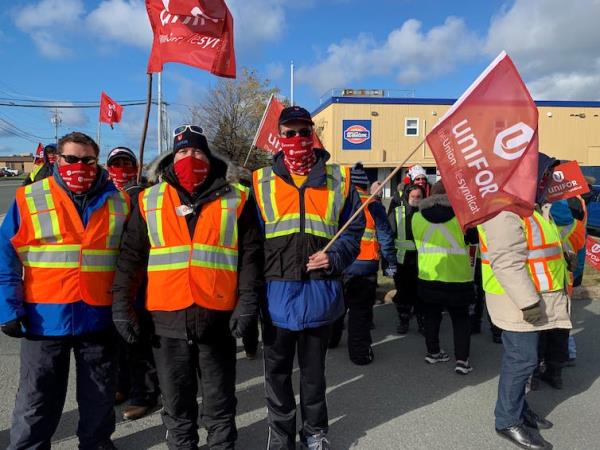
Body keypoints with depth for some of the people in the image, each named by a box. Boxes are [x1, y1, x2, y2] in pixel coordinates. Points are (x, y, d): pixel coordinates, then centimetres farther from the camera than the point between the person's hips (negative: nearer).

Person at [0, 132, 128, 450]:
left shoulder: (118, 203, 3)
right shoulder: (29, 198, -3)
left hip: (99, 317, 2)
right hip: (45, 316, -2)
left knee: (100, 396, 18)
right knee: (38, 398, 13)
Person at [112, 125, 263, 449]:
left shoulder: (235, 198, 3)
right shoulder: (149, 201, 7)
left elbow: (250, 255, 0)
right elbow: (130, 258, 7)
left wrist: (247, 302, -7)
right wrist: (122, 305, 2)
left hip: (218, 317, -1)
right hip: (167, 319, 2)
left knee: (220, 402, 13)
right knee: (176, 402, 16)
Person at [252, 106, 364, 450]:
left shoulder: (338, 179, 4)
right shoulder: (261, 181, 2)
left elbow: (354, 228, 6)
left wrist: (335, 257, -12)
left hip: (320, 291, 0)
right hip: (276, 292, 0)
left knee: (314, 368, 18)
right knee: (277, 370, 13)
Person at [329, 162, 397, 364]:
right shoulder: (373, 205, -7)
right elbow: (385, 237, -5)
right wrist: (391, 263, 5)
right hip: (364, 266, -3)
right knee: (360, 310, 3)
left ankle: (330, 339, 36)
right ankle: (360, 352, 6)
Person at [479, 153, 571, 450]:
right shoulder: (506, 212, -21)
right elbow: (507, 262, -28)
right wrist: (528, 301, -28)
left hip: (532, 298, 10)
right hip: (518, 301, -10)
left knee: (521, 357, 18)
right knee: (522, 359, -3)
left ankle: (518, 406, 33)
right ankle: (507, 420, 11)